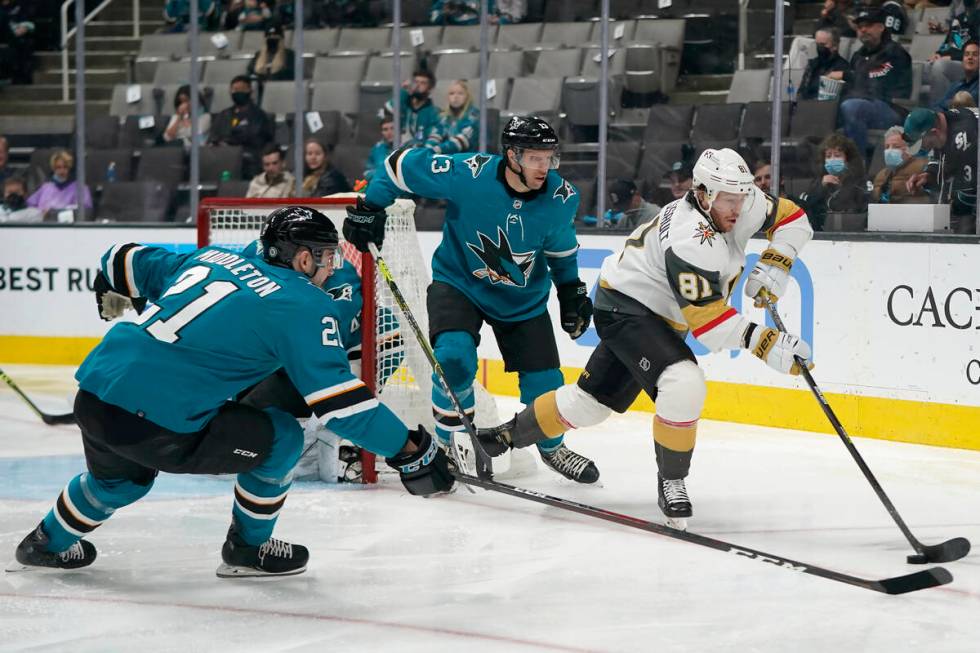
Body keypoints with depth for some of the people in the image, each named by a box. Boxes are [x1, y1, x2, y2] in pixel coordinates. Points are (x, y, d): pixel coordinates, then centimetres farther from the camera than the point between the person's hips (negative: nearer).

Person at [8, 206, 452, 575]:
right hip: (154, 425, -8)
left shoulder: (211, 257, 18)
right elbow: (339, 400, -9)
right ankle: (248, 550, 23)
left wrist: (114, 297, 53)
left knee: (119, 474, 38)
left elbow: (125, 263, 31)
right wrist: (408, 448, -3)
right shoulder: (304, 306, -3)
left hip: (92, 395, 8)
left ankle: (49, 542, 56)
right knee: (280, 437, 9)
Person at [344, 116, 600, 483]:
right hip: (459, 282, -3)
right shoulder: (467, 174, -29)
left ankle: (552, 447, 33)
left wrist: (572, 292, 7)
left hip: (523, 298, 3)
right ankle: (447, 444, -3)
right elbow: (405, 163, -16)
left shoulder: (561, 198, -18)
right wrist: (369, 208, -12)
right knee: (454, 357, -27)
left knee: (544, 380, 2)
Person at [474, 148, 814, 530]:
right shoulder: (692, 241, -34)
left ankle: (505, 437, 37)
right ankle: (671, 482, -14)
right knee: (684, 384, -31)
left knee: (595, 399, 18)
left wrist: (772, 268, -9)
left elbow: (792, 219, 6)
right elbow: (709, 323, -34)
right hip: (625, 307, -9)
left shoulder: (742, 203, -10)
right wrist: (766, 343, -39)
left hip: (655, 314, 9)